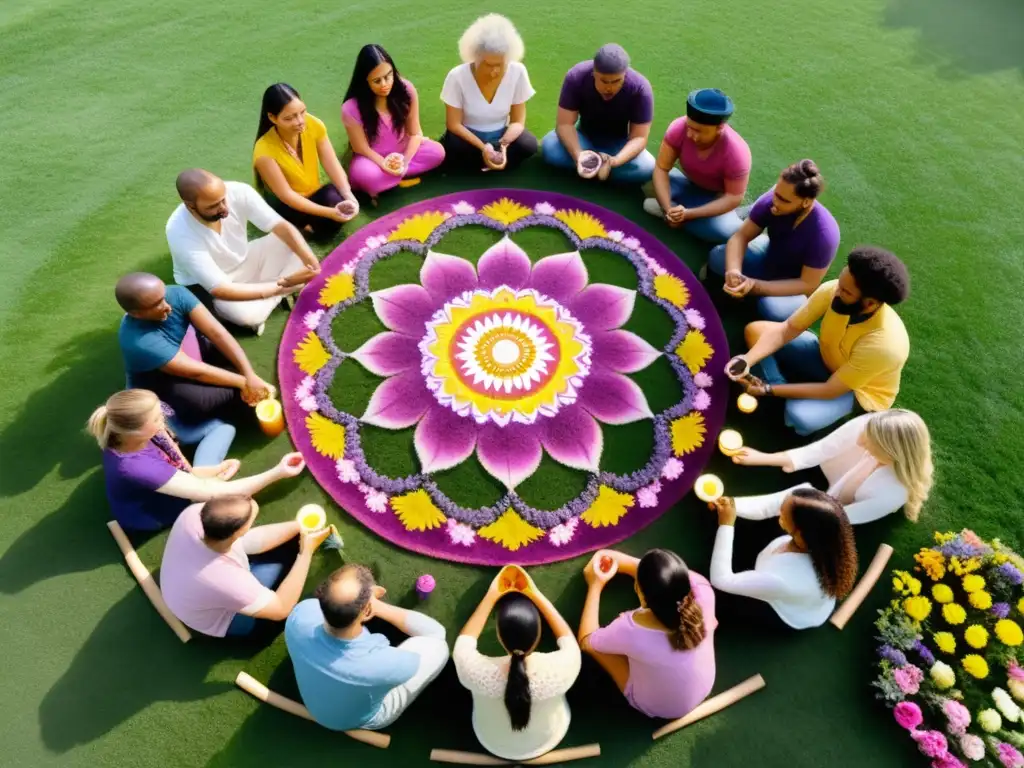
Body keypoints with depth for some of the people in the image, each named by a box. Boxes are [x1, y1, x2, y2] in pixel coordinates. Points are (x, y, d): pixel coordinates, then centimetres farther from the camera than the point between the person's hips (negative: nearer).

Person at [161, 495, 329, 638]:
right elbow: (281, 609, -26)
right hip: (222, 621, -5)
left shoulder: (193, 513, -31)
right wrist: (306, 552, -27)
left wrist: (299, 526, -23)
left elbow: (249, 541, -14)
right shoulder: (223, 580, -44)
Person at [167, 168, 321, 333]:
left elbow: (282, 226, -22)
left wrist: (312, 263, -39)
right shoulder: (180, 233, -32)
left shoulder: (238, 191, -24)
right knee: (247, 314, -35)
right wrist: (284, 285, -36)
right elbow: (221, 290, -34)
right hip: (207, 286, -5)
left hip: (244, 261, 5)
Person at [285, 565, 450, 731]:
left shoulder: (301, 614, -35)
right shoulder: (382, 666, -43)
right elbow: (436, 632, -24)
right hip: (364, 721, -3)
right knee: (438, 646, 4)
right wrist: (379, 607, -24)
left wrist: (364, 596, -14)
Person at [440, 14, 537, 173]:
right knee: (451, 149, -35)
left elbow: (518, 121, -11)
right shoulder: (457, 76, -21)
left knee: (528, 145, -28)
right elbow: (454, 124, -16)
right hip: (468, 138, -1)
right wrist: (482, 147, -31)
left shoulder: (518, 72, -16)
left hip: (501, 136, 1)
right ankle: (497, 160, -10)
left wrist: (503, 144, -32)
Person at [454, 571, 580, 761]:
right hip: (546, 743, 0)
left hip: (493, 746, 0)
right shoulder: (559, 668, -38)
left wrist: (490, 597, -13)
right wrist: (536, 595, -15)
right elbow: (569, 640, -14)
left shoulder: (478, 671, -39)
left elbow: (464, 641, -14)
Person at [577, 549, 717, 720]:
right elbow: (676, 575, -8)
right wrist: (622, 562, -4)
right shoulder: (703, 594, -34)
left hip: (654, 707, -3)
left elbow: (585, 640, -16)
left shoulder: (630, 630, -40)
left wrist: (595, 586, -8)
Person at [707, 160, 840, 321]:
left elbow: (808, 285, -28)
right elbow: (741, 236, -17)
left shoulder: (824, 233, -34)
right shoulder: (772, 200, -25)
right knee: (717, 256, -18)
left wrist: (755, 286, -38)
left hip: (795, 284, -3)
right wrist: (733, 270, -39)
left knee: (771, 308, -34)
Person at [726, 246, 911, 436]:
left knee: (799, 415, -36)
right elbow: (787, 329, -19)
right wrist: (748, 360, -35)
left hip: (861, 391, -5)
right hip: (826, 358, 6)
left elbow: (830, 390, -30)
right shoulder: (833, 291, -26)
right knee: (755, 330, -11)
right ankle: (783, 399, -7)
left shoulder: (883, 344, -38)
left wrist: (769, 390, -28)